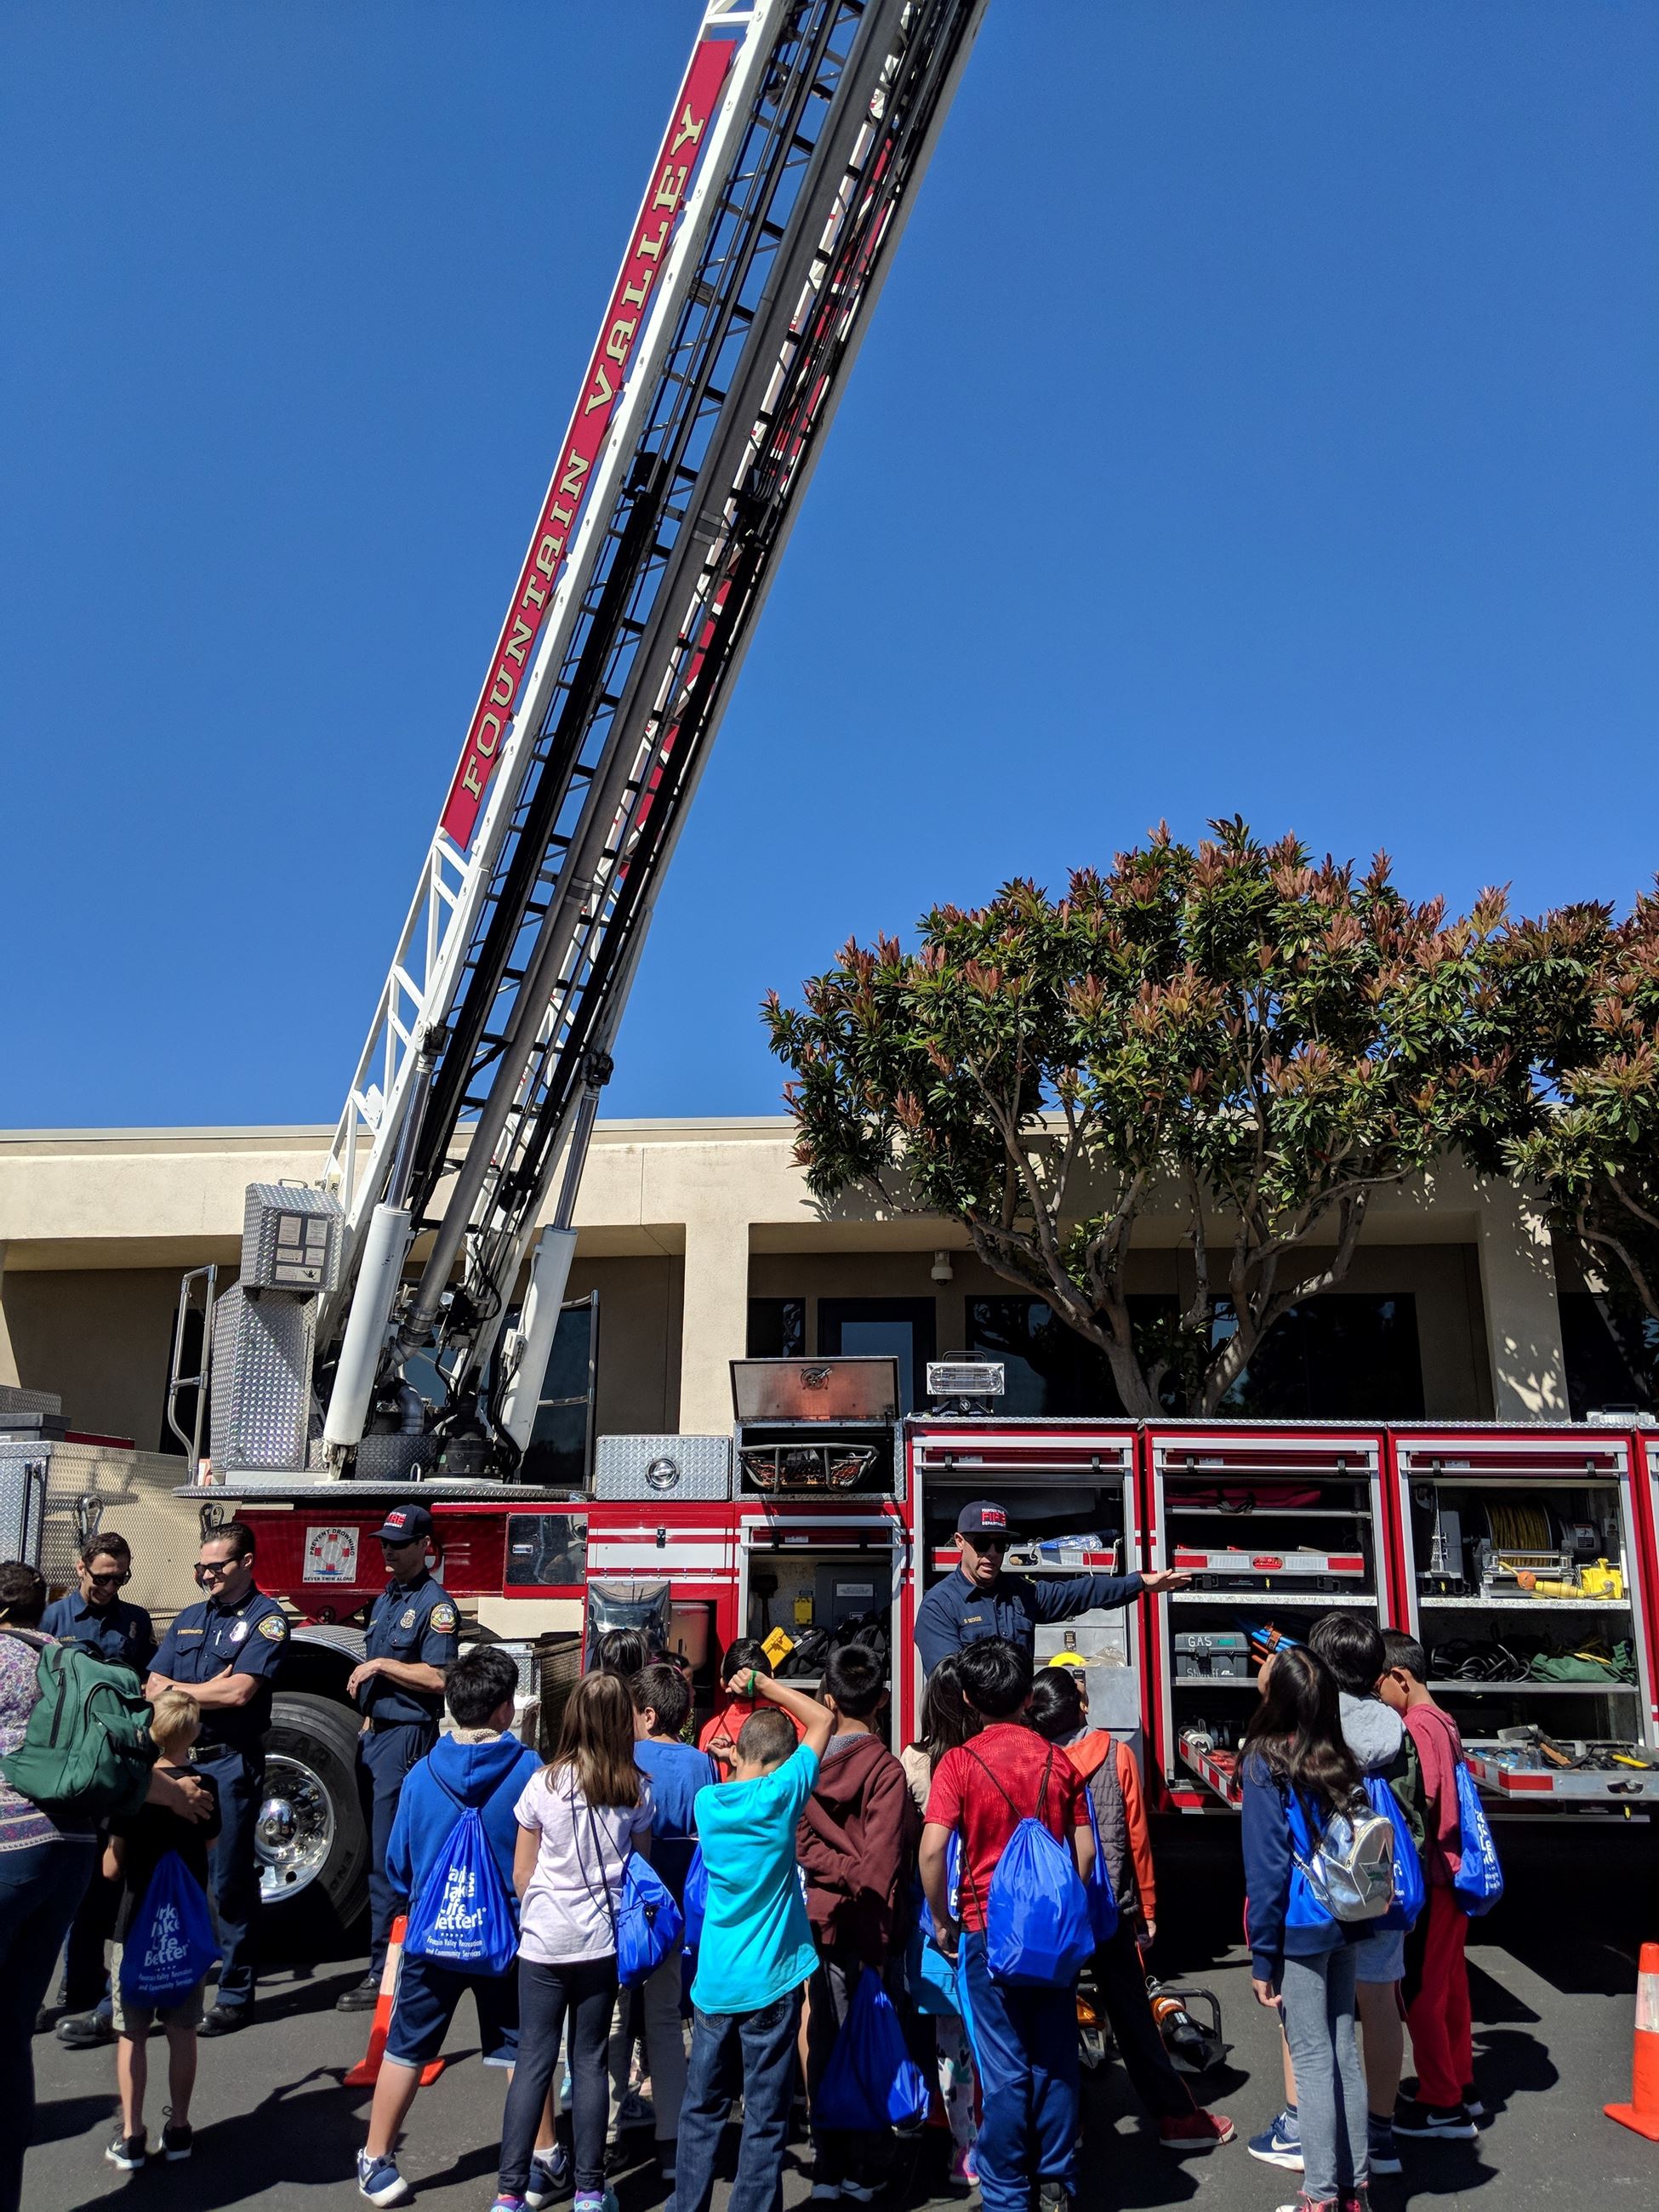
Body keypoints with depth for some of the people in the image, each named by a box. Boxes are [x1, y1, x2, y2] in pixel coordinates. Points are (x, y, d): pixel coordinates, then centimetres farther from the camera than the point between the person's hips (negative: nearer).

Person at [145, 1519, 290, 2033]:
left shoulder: (266, 1618, -6)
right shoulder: (190, 1618, 14)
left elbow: (240, 1691, -16)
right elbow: (153, 1688, 7)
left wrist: (179, 1690, -4)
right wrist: (209, 1690, -9)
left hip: (231, 1763, -6)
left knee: (230, 1882, 0)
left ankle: (235, 1996, 10)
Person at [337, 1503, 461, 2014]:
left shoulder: (435, 1603, -12)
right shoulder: (385, 1599, 15)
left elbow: (437, 1678, -20)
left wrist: (381, 1665, -16)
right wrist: (362, 1677, 11)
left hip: (407, 1737, -9)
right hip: (374, 1733, 9)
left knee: (388, 1858, -7)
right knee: (380, 1850, 15)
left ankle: (383, 1972, -2)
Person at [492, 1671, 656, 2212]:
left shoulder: (544, 1783, -8)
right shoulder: (637, 1791, -5)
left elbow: (521, 1872, 1)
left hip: (544, 1941, -1)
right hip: (604, 1942, 1)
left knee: (533, 2061, 7)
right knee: (590, 2061, 10)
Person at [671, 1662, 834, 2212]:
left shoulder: (707, 1801, -1)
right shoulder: (782, 1794, -12)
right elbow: (822, 1719, -3)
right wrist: (762, 1684, 1)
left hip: (713, 1982, 4)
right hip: (771, 1982, -4)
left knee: (702, 2108, 18)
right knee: (766, 2118, 6)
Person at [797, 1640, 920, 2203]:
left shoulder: (809, 1764, -2)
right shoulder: (886, 1769, -13)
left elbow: (802, 1841, -3)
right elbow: (883, 1860, -15)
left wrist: (841, 1873, -4)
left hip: (820, 1919, 4)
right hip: (868, 1925, -3)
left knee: (824, 2043, 12)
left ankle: (827, 2170, 19)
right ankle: (861, 2172, 12)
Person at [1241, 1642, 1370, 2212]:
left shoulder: (1265, 1763, -14)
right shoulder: (1340, 1760, 1)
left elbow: (1267, 1866, -14)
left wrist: (1263, 1957, -8)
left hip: (1298, 1929, -6)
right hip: (1345, 1924, 6)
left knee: (1312, 2059, 3)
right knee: (1344, 2048, 14)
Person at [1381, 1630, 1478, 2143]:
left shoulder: (1417, 1725, -19)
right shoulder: (1445, 1722, 10)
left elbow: (1421, 1800, -25)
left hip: (1428, 1876, -9)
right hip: (1452, 1873, 9)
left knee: (1420, 1989, 1)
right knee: (1448, 1980, 19)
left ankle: (1442, 2105, 9)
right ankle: (1461, 2086, 30)